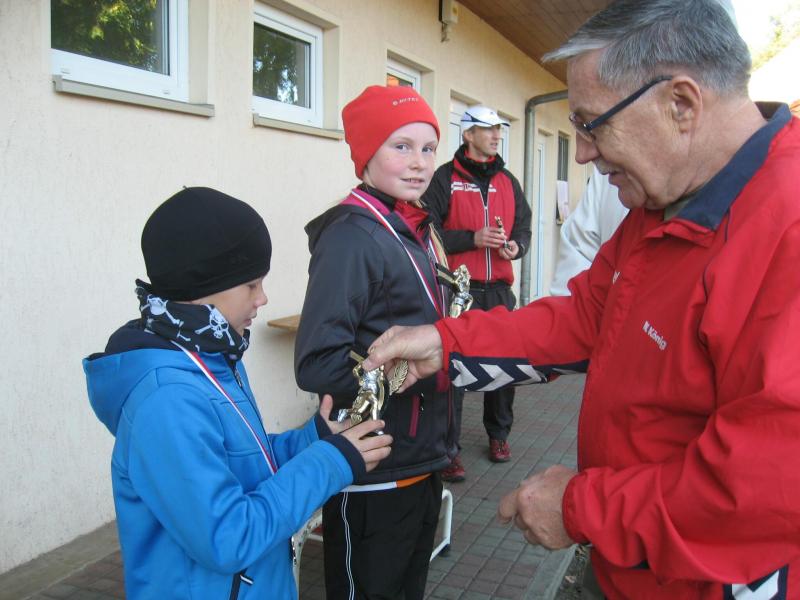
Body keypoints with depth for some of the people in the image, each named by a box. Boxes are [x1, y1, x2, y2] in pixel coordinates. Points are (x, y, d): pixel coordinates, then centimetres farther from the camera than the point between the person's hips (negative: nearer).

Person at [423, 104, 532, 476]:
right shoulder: (445, 178, -1)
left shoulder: (507, 180, 16)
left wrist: (516, 245, -3)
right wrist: (473, 238, -16)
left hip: (499, 290, 5)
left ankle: (498, 435, 29)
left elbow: (524, 226, 19)